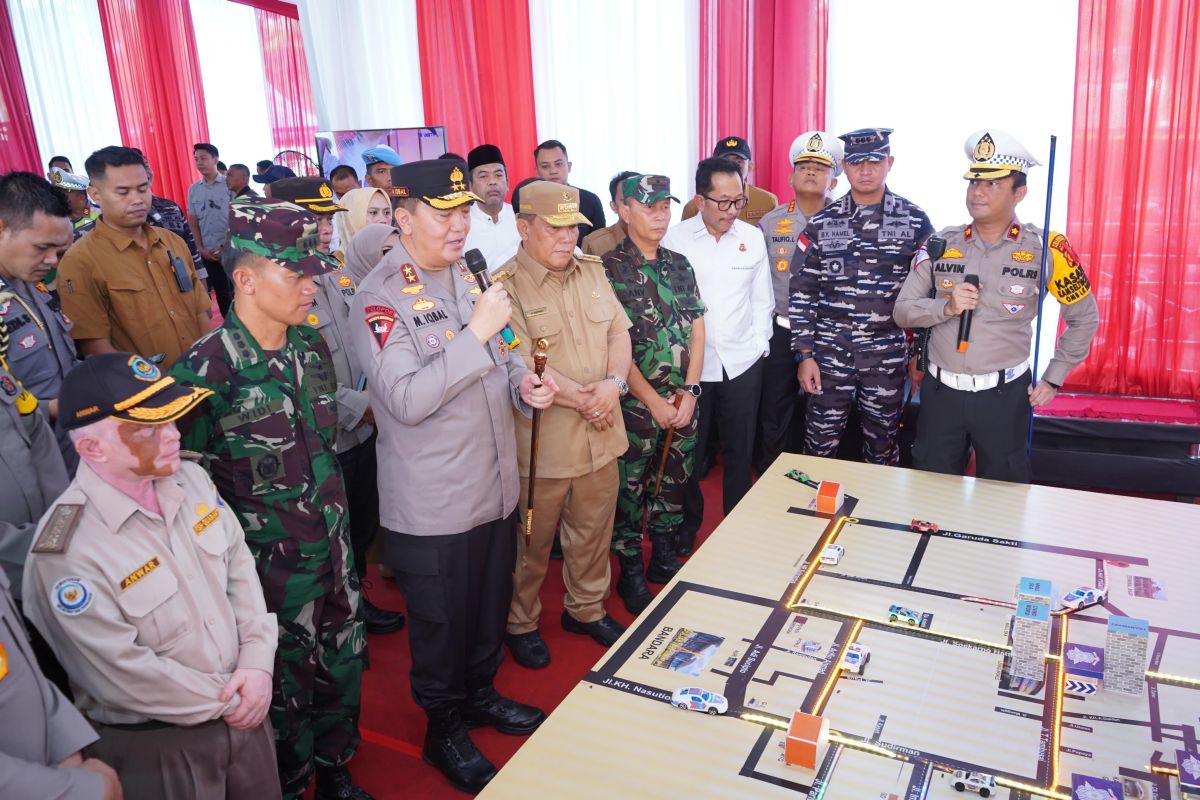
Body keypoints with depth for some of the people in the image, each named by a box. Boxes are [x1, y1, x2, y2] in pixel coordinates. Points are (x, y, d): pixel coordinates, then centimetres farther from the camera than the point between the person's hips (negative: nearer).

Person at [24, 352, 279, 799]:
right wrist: (225, 701, -12)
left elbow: (240, 567, 2)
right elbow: (125, 675, -22)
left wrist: (257, 664, -8)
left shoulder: (191, 480, -6)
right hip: (155, 749, -6)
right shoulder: (66, 552, -25)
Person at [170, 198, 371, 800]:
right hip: (273, 564, -6)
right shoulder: (207, 368, -19)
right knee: (287, 687, 13)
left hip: (334, 547, 6)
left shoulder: (311, 346, 1)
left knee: (343, 668, 19)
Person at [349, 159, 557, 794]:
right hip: (433, 505, -7)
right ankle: (444, 730, 36)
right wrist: (478, 332, -28)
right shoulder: (380, 298, -17)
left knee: (491, 606, 24)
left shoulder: (465, 276, 7)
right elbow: (407, 399, -26)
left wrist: (522, 384, -4)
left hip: (495, 486, 7)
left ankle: (480, 694, 48)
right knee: (442, 623, 13)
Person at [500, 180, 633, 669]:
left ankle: (587, 609, 41)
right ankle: (520, 623, 33)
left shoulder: (593, 271, 8)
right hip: (541, 440, -6)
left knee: (594, 531, 20)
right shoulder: (505, 287, -13)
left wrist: (614, 383, -12)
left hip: (601, 432, 6)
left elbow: (619, 331, 6)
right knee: (532, 541, 11)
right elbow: (523, 366, -20)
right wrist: (581, 398, -17)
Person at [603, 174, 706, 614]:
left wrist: (689, 391, -3)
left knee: (673, 481, 15)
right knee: (630, 488, 6)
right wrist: (654, 402, -12)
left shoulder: (680, 264, 9)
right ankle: (631, 572, 22)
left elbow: (696, 329, 8)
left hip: (682, 401, 5)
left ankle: (663, 556, 34)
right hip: (636, 404, -5)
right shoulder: (609, 268, -9)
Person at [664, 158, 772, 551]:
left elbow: (761, 299, 9)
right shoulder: (675, 239, -5)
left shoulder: (753, 237, 3)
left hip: (743, 363, 2)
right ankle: (688, 522, 29)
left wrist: (759, 344, 2)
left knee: (740, 451, 10)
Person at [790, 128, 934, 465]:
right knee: (819, 445, 7)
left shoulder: (915, 220, -1)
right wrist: (805, 355, -2)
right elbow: (802, 293, 2)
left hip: (888, 357, 0)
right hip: (829, 355, 0)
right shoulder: (821, 223, 0)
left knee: (883, 445, 14)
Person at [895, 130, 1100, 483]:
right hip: (941, 392, 2)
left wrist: (1052, 379, 3)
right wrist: (946, 307, -18)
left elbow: (1084, 318, 5)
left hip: (1004, 395, -2)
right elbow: (903, 310, 0)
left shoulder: (1044, 249, -5)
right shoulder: (941, 244, 0)